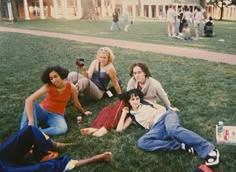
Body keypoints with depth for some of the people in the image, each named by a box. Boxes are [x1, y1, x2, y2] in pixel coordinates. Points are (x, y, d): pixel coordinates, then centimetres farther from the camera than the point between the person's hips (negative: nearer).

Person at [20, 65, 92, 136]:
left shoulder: (72, 88, -15)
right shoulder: (48, 86, -21)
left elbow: (76, 104, 5)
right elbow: (28, 100, -32)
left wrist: (84, 113, 21)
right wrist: (31, 121, -39)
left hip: (57, 115, 1)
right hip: (43, 111, 0)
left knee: (63, 128, -36)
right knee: (31, 103, -34)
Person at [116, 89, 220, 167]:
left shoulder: (145, 103, 22)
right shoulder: (132, 115, 21)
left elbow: (162, 108, 16)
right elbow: (119, 129, 12)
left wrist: (152, 116, -1)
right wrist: (124, 113, 13)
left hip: (166, 115, -1)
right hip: (157, 127, 1)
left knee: (173, 129, -38)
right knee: (141, 143, -31)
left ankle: (209, 149, -38)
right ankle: (181, 145, -31)